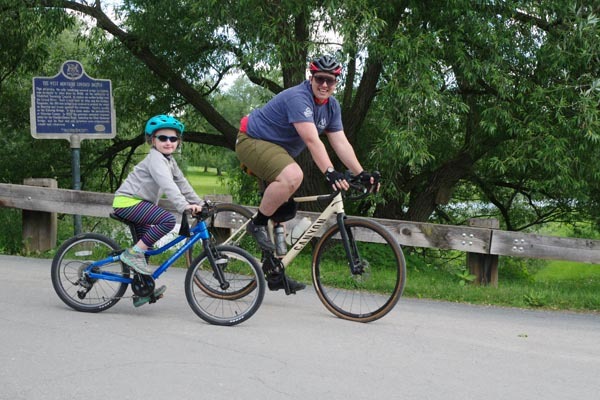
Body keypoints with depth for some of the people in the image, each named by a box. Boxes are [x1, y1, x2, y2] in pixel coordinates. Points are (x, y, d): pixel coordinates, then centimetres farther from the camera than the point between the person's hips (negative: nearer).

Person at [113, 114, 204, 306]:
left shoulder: (169, 160, 15)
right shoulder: (155, 158, -17)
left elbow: (182, 183, 16)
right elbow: (167, 184, -32)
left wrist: (199, 203, 8)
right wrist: (184, 205, -42)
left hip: (137, 203, 10)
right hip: (127, 202, -10)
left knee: (145, 245, 15)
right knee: (168, 219, -27)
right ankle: (133, 253, -21)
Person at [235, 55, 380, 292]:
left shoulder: (331, 106, 2)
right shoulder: (298, 98, -27)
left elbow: (341, 143, -3)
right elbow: (312, 141, -37)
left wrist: (362, 174, -14)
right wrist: (330, 173, -47)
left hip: (277, 150, 10)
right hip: (253, 141, -10)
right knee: (293, 176, -37)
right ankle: (258, 224, -18)